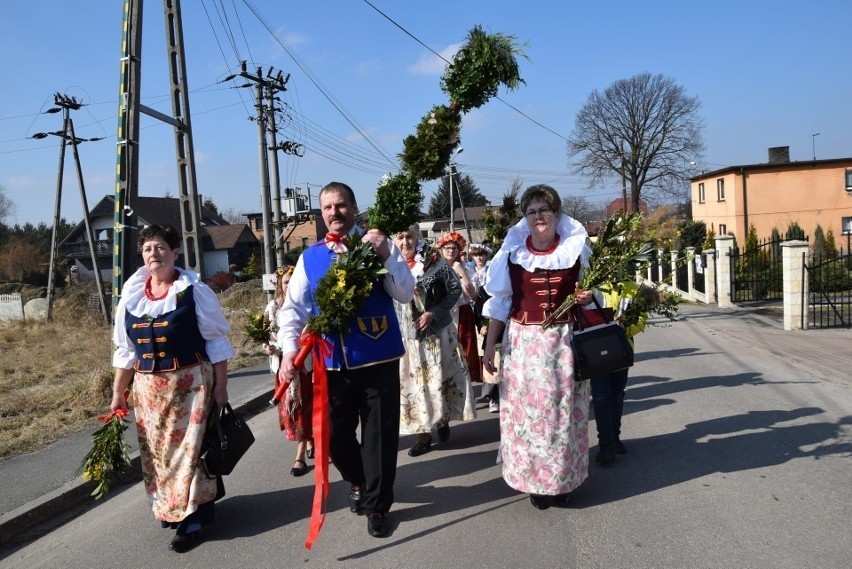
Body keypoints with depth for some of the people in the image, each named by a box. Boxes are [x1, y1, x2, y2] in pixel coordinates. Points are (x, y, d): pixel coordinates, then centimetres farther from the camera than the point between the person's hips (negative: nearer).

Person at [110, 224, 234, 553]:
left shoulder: (194, 290, -7)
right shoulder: (131, 296, 6)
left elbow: (216, 342, -6)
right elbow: (126, 350, 13)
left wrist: (220, 387, -9)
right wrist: (118, 393, 12)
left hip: (191, 383, -4)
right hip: (149, 388, 5)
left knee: (188, 448, -2)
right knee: (157, 452, 12)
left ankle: (191, 518, 9)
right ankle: (168, 508, 31)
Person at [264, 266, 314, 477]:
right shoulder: (273, 307, 3)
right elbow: (268, 334, 7)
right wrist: (269, 347, -12)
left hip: (305, 363, -4)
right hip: (283, 363, 4)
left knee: (303, 407, 2)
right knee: (290, 407, 11)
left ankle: (300, 457, 7)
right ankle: (309, 442, 33)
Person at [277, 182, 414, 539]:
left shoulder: (378, 246, 1)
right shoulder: (310, 257, 7)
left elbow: (405, 294, -8)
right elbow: (293, 308, 6)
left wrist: (386, 256, -21)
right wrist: (289, 349, -7)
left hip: (379, 358, -2)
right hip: (332, 362, 3)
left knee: (379, 433, 6)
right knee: (334, 434, 13)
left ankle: (376, 505, 26)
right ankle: (359, 482, 44)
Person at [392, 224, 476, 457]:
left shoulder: (433, 260, -7)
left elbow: (455, 289, -5)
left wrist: (434, 313, -13)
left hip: (437, 332, -1)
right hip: (406, 337, 1)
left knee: (440, 379, 11)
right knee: (415, 384, 6)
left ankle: (444, 420, 34)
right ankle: (423, 434, 17)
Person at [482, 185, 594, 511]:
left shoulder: (576, 249, 2)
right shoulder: (512, 252, -1)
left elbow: (594, 293, 14)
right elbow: (499, 301, 3)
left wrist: (587, 297, -10)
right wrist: (489, 346, 0)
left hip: (564, 341, 1)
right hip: (523, 342, 0)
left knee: (564, 411, 7)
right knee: (527, 412, 3)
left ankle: (562, 482, 24)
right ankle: (535, 482, 20)